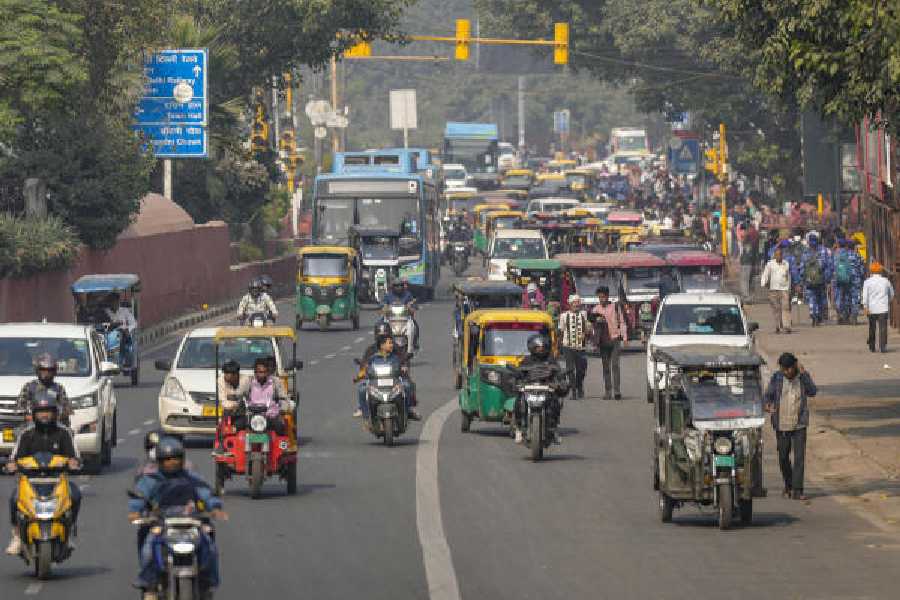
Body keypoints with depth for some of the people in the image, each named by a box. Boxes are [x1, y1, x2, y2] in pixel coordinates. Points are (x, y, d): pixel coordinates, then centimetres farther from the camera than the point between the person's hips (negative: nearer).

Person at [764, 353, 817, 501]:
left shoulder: (803, 377, -2)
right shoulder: (777, 377, -1)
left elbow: (812, 392, -17)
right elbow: (768, 395, -1)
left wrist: (803, 373, -22)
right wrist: (767, 405, -23)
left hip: (799, 425, -1)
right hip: (781, 425, 1)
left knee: (799, 457, -10)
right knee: (783, 457, 11)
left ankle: (797, 491, -10)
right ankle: (788, 485, 31)